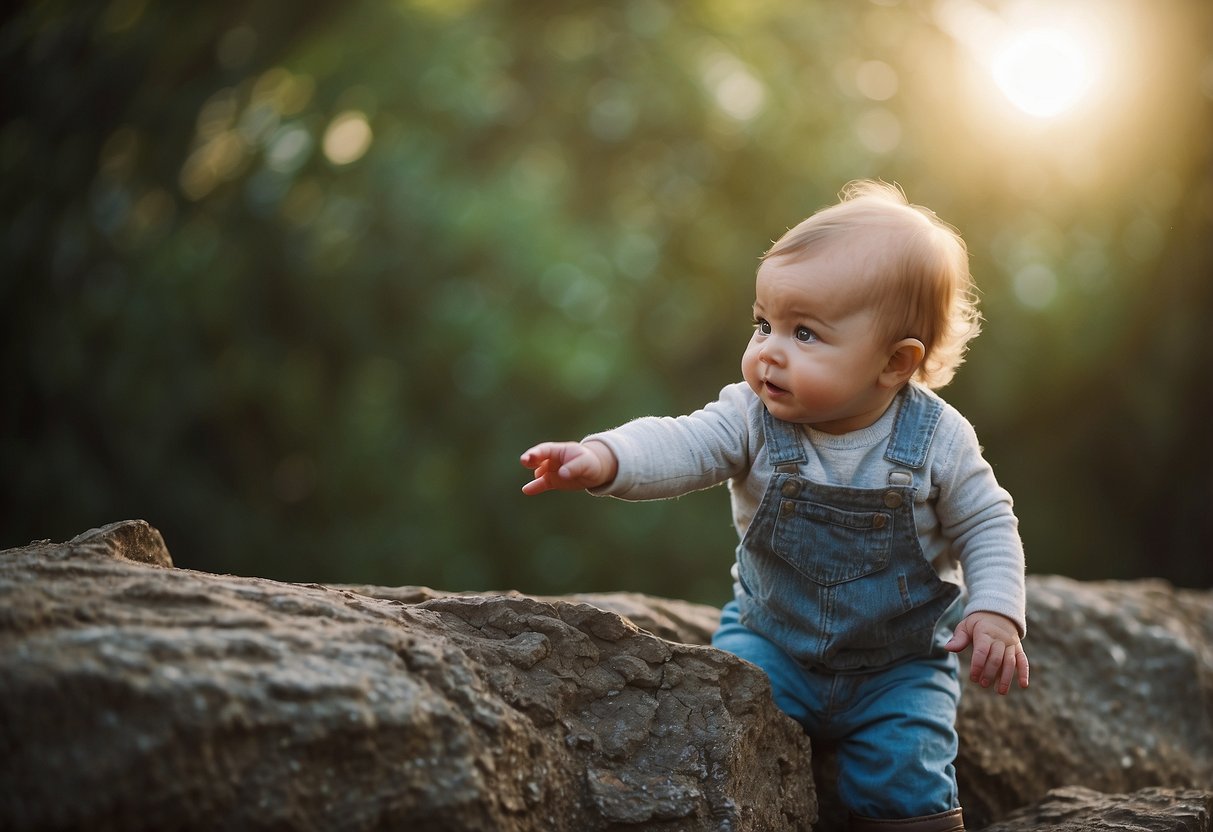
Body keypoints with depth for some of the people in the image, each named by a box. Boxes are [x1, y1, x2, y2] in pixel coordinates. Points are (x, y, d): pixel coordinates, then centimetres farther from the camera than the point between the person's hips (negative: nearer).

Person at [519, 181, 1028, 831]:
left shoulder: (937, 441, -16)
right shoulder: (752, 418, -15)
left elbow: (987, 526, -4)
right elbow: (681, 446, -30)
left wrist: (995, 611, -18)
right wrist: (604, 459, -50)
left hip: (900, 665, -1)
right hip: (773, 638, 2)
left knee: (904, 779, -12)